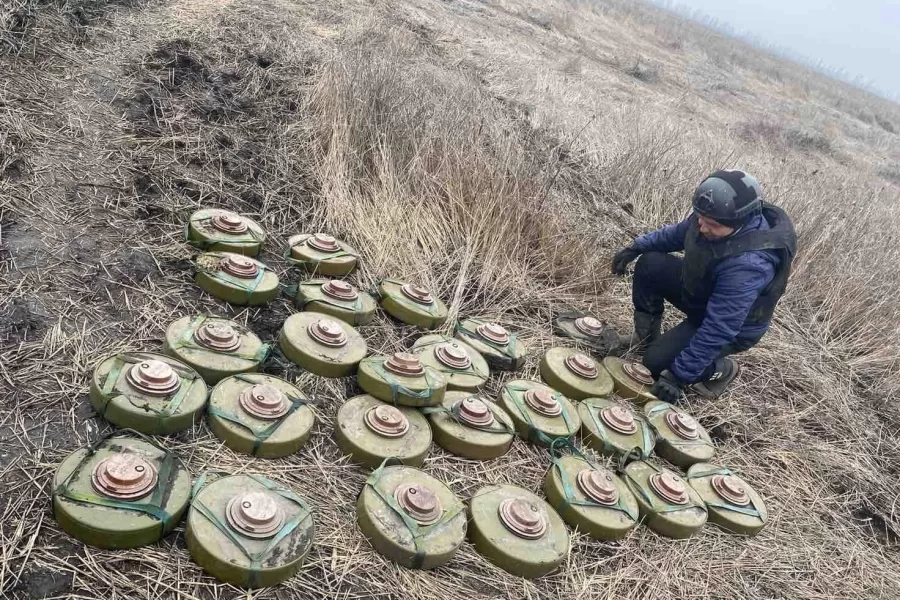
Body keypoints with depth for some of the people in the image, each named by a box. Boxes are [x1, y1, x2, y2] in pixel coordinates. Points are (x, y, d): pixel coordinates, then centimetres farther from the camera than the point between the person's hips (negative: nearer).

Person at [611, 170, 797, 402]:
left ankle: (720, 370, 10)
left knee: (656, 362, -16)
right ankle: (646, 334, 14)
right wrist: (637, 246, -1)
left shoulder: (748, 264, -42)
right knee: (649, 265, -6)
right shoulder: (714, 216, -19)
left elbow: (718, 329, -39)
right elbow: (679, 233, 6)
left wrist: (678, 375, -34)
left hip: (733, 327, -7)